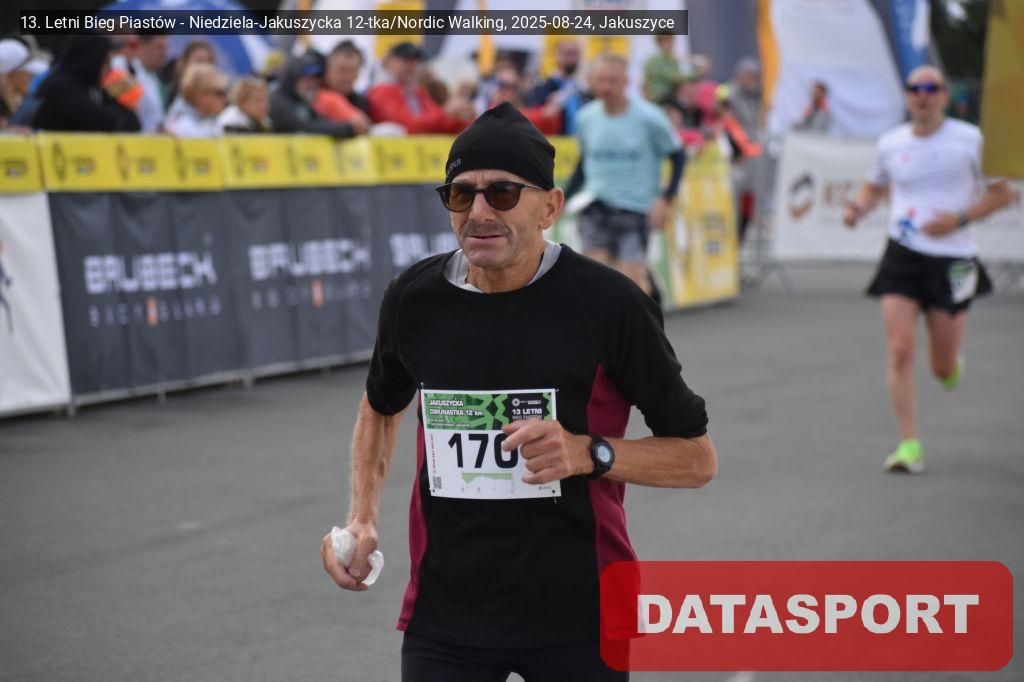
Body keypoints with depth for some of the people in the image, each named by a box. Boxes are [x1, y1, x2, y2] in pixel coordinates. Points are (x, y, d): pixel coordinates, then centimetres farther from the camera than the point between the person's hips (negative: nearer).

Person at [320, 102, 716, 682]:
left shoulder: (609, 302, -13)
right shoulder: (414, 298, -2)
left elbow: (698, 458, -6)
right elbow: (382, 404, 20)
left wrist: (589, 454, -22)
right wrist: (363, 516, 6)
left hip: (580, 615, -2)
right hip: (443, 616, 2)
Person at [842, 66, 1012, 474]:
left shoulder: (970, 140, -4)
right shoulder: (891, 144, 6)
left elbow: (1002, 193, 0)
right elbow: (875, 186, 23)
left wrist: (960, 218, -15)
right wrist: (858, 208, 1)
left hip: (952, 260, -2)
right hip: (902, 257, 2)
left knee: (943, 368, 4)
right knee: (900, 351, -13)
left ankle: (953, 361, 43)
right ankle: (909, 446, -5)